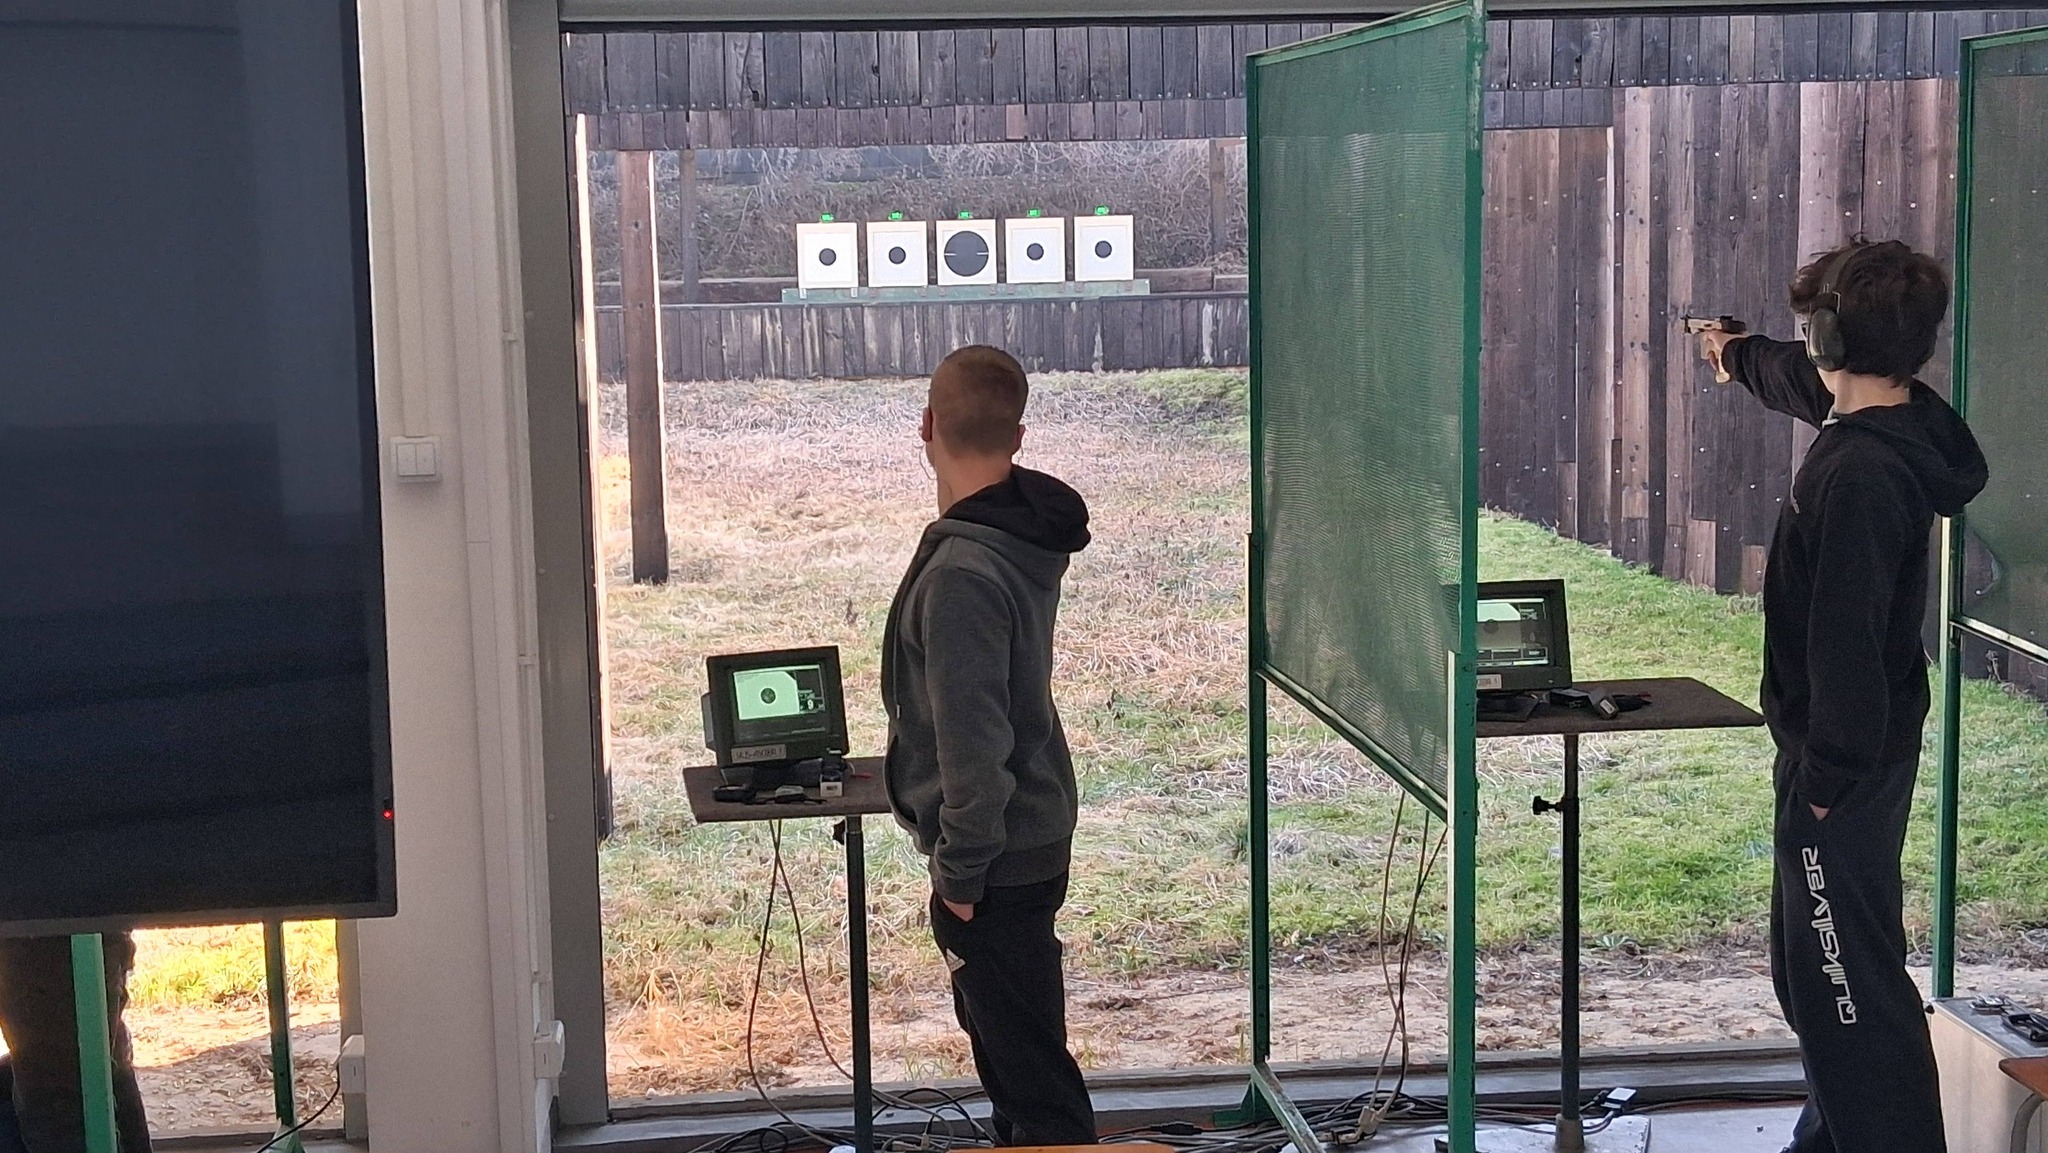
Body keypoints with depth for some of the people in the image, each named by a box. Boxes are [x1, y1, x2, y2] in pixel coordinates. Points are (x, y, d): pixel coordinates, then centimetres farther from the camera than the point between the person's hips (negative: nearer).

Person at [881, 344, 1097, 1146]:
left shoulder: (963, 571, -26)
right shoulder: (1029, 535, 3)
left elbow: (971, 740, -27)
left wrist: (960, 870, -16)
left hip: (995, 862, -10)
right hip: (1035, 834, 10)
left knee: (1029, 1058, -2)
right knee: (1004, 1037, 24)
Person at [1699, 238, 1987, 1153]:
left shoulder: (1861, 473, -26)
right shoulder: (1894, 426, 5)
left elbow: (1847, 639, -26)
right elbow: (1802, 383, 28)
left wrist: (1829, 774, -20)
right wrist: (1741, 353, 47)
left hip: (1843, 763, -11)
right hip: (1868, 743, 11)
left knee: (1845, 977, -7)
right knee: (1812, 969, 21)